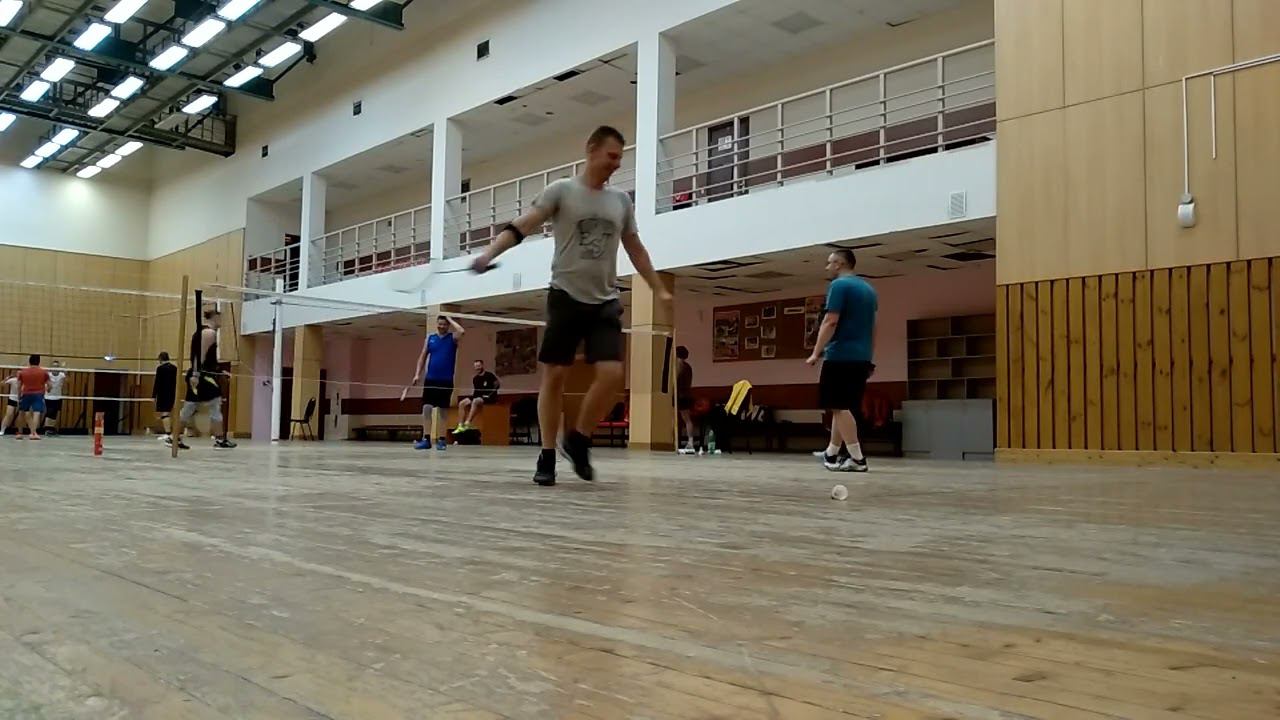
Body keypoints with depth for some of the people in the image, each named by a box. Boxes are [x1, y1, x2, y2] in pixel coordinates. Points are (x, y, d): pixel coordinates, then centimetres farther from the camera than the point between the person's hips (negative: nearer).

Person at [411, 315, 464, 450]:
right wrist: (417, 374, 1)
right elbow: (423, 357, 11)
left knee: (442, 411, 2)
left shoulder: (452, 338, 1)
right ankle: (426, 439, 1)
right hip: (430, 379, 3)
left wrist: (450, 319, -8)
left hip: (446, 381, -3)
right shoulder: (430, 338, 10)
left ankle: (441, 440, 10)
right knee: (426, 409, -2)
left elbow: (462, 331, -21)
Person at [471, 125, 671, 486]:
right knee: (554, 375, -2)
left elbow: (636, 250, 21)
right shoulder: (561, 190, 0)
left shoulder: (621, 200, 12)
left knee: (612, 373, -11)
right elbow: (521, 226, -8)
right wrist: (489, 252, -23)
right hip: (566, 296, -3)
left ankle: (579, 440, 10)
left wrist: (659, 289, 18)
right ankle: (547, 455, 10)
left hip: (605, 301, 3)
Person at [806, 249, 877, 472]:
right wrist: (868, 356, 25)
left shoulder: (839, 285, -8)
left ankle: (857, 459, -11)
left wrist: (816, 353, -14)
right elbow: (872, 327, 20)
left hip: (840, 356, -8)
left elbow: (830, 322, -16)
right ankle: (831, 454, 24)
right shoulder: (868, 289, 17)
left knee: (840, 407, -6)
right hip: (861, 358, 8)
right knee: (843, 407, 15)